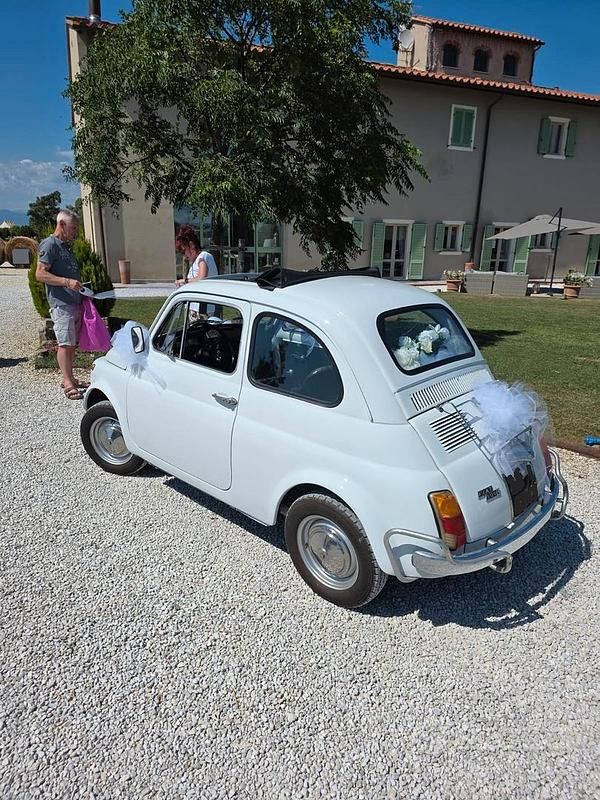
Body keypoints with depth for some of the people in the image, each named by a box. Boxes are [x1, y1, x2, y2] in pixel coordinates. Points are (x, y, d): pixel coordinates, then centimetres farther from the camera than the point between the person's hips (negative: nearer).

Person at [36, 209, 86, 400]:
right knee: (65, 343, -9)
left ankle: (68, 378, 19)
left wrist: (81, 287, 16)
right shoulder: (50, 245, -7)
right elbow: (40, 274, -14)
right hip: (61, 304, -9)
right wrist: (67, 282, -24)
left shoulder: (66, 246, 22)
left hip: (75, 302, 9)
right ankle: (68, 384, -7)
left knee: (72, 343, 11)